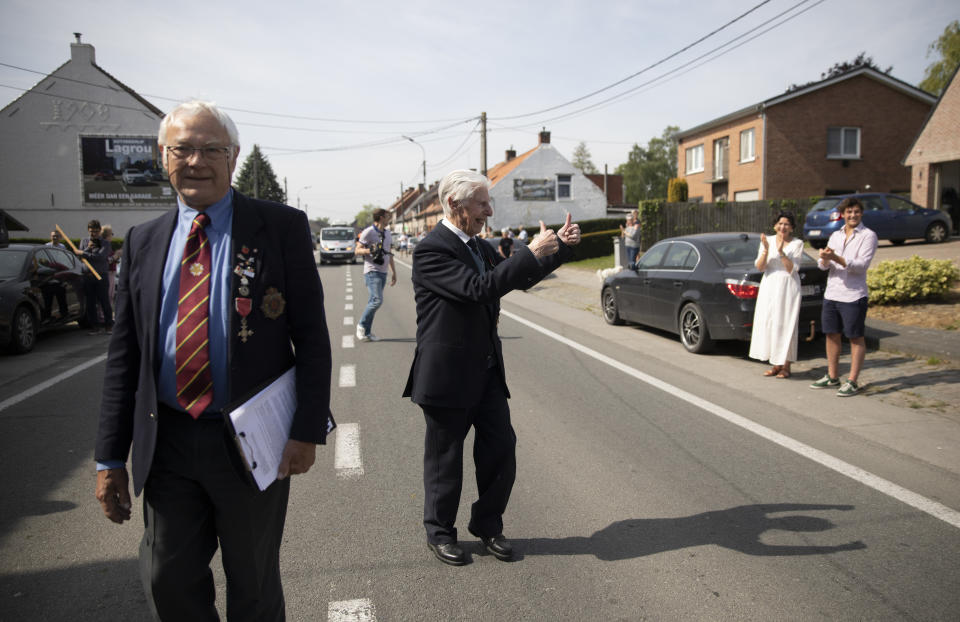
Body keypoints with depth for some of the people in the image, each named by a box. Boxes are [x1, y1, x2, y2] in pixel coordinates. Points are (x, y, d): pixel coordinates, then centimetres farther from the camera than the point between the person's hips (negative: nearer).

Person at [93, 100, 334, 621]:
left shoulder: (281, 227, -6)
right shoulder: (143, 241, 6)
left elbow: (312, 337, -7)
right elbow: (123, 356, 7)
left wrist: (307, 429, -14)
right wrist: (110, 457, 5)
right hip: (167, 442, 4)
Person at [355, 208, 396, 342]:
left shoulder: (387, 233, 17)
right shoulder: (368, 232, -7)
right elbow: (357, 250, -6)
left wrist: (393, 271, 22)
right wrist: (369, 251, -25)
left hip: (383, 272, 7)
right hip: (372, 271, -7)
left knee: (373, 302, 6)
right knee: (377, 300, -17)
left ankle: (367, 332, 11)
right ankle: (362, 325, 0)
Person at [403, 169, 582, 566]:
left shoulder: (479, 247, 11)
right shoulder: (431, 250, -16)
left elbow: (520, 279, 18)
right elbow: (478, 288, -27)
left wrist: (562, 246, 6)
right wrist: (532, 252, -25)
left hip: (487, 371, 8)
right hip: (448, 375, -7)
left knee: (501, 449, 10)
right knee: (445, 458, 9)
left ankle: (487, 525, 30)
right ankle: (439, 533, 29)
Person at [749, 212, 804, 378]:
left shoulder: (797, 244, -2)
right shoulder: (767, 240, 5)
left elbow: (793, 269, -10)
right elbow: (759, 267, -2)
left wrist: (781, 251, -21)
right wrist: (765, 250, -17)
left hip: (788, 287, -3)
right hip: (769, 285, 3)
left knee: (785, 325, -2)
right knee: (769, 324, 4)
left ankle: (786, 366, 7)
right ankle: (776, 364, 16)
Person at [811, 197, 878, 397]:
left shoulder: (868, 236, -5)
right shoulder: (836, 235, 12)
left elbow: (862, 264, -17)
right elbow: (823, 266, 6)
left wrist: (836, 258, -27)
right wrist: (824, 259, -17)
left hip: (853, 296, -6)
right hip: (831, 293, 6)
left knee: (856, 338, 1)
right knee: (832, 335, 12)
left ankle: (853, 382, 5)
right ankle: (832, 377, 23)